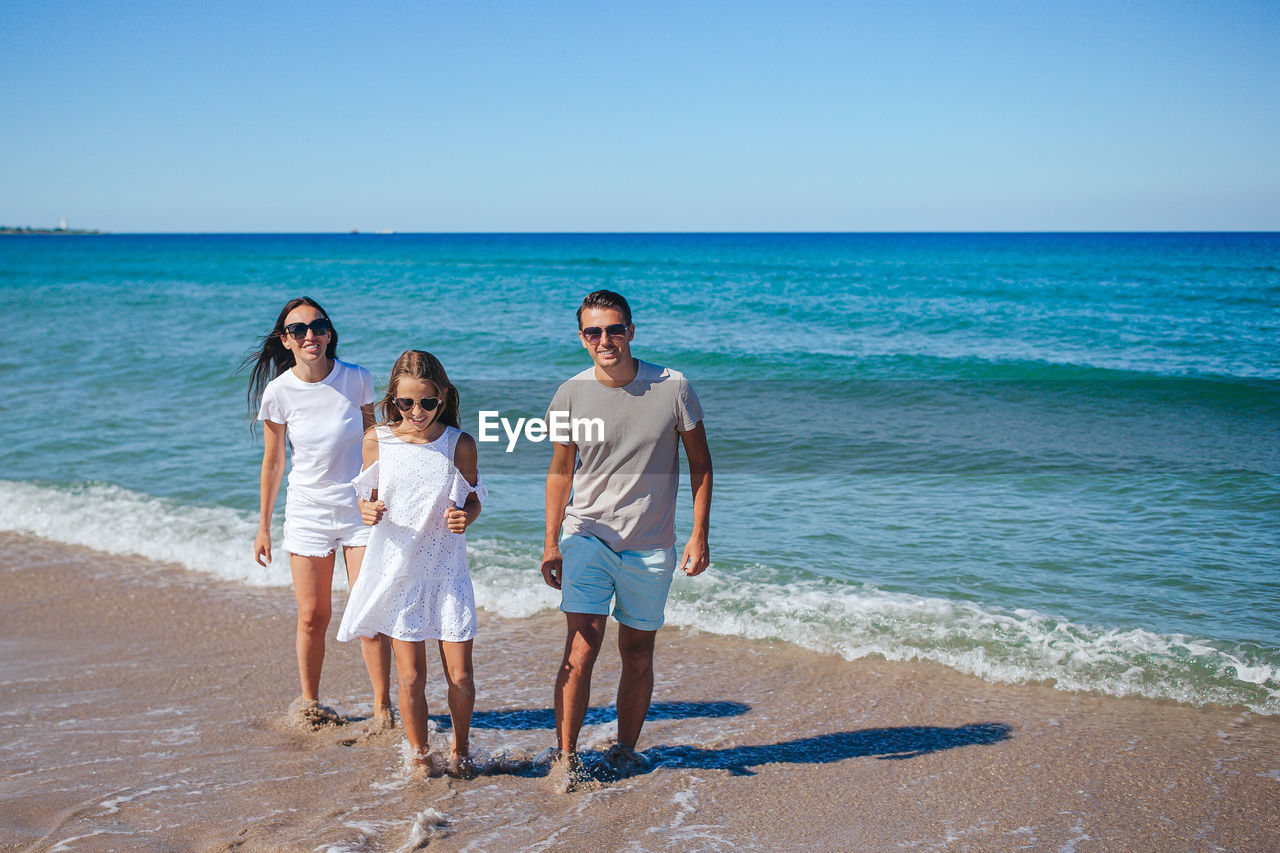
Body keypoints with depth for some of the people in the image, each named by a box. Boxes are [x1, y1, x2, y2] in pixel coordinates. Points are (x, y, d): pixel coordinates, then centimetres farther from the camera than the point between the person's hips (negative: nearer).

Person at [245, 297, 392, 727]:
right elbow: (273, 462, 3)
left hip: (361, 507, 0)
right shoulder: (278, 392, -9)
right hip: (308, 511, 0)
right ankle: (308, 702, 27)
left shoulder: (357, 379, -10)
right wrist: (263, 526, 8)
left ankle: (382, 707, 8)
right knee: (313, 616, 7)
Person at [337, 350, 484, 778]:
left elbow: (473, 501, 6)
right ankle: (419, 754, 26)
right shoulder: (377, 440, -4)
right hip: (397, 569, 0)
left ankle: (460, 751, 29)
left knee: (460, 675, 3)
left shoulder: (460, 444, -6)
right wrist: (367, 511, -15)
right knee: (410, 676, 2)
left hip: (446, 570, 0)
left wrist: (465, 517, -17)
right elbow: (366, 497, 7)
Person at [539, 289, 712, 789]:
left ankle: (625, 750, 26)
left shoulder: (673, 389, -8)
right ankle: (567, 756, 1)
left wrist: (699, 535, -2)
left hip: (651, 546, 0)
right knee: (581, 649, -10)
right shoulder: (570, 396, -4)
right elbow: (560, 470, 9)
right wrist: (551, 543, 7)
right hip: (587, 537, 0)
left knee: (637, 654, 9)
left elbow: (700, 463, 2)